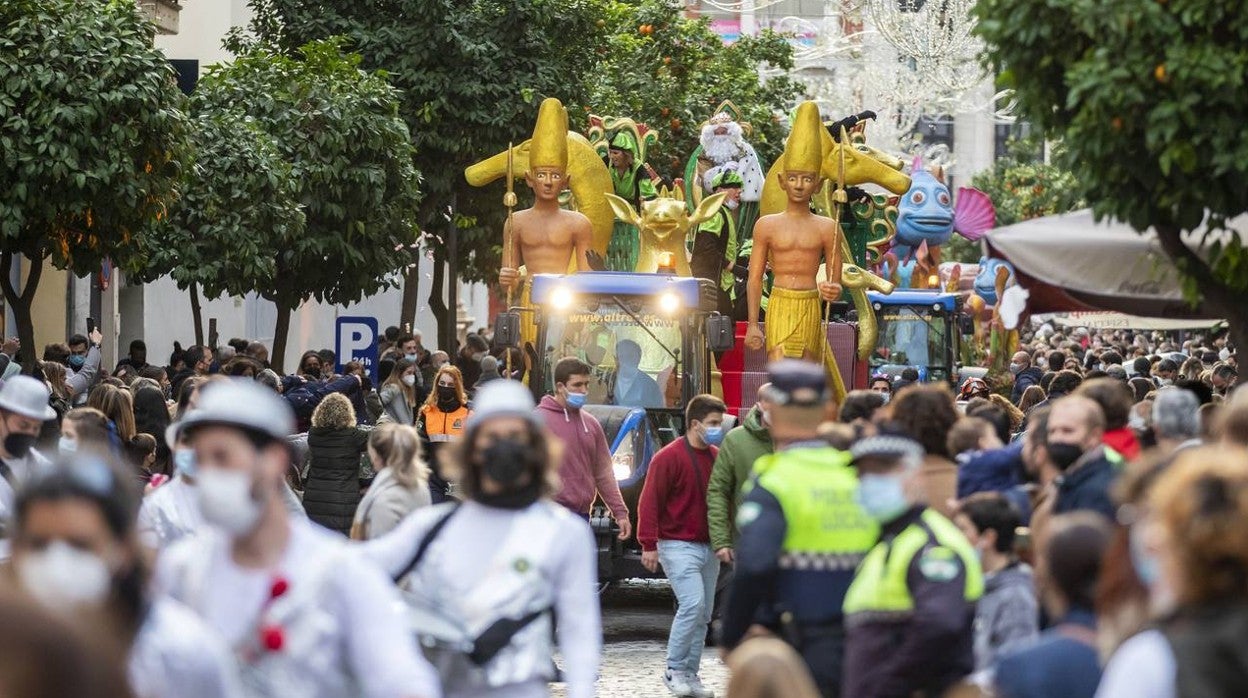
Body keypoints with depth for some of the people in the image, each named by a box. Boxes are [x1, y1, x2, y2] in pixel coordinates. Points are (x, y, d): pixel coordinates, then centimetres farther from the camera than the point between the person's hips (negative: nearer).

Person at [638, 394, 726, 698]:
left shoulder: (717, 458, 11)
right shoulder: (669, 457, -10)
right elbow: (649, 502, -12)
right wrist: (648, 545, -17)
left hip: (709, 547, 7)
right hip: (678, 545, -7)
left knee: (703, 613, 7)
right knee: (692, 604, -19)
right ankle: (674, 670, -8)